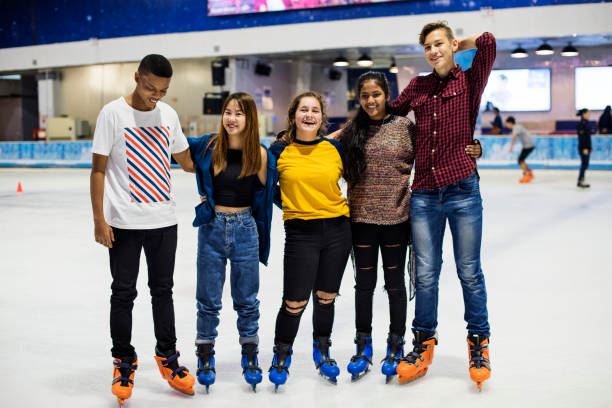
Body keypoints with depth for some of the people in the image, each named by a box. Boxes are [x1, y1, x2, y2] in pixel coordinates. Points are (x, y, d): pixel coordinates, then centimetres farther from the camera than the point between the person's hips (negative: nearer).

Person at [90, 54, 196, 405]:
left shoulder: (168, 114, 4)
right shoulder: (113, 113, -8)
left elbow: (186, 159, 17)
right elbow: (99, 169, -7)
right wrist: (99, 219, -10)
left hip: (164, 220, 4)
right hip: (124, 222, -4)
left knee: (163, 290, 14)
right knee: (124, 293, 6)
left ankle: (168, 358, 27)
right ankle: (124, 363, 20)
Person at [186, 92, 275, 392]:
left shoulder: (259, 153, -5)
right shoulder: (209, 146, -6)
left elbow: (264, 195, 3)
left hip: (245, 229, 0)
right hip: (212, 227, 0)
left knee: (246, 299, 12)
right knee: (208, 299, 10)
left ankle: (250, 356, 28)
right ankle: (205, 356, 26)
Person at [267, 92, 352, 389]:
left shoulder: (335, 148, 2)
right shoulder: (280, 150, -3)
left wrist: (340, 206, 9)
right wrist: (291, 204, 0)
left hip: (337, 230, 2)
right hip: (300, 233, -2)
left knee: (326, 298, 13)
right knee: (294, 303, -3)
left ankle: (322, 352, 35)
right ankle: (281, 355, 22)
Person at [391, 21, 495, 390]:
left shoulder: (469, 82, 1)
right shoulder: (418, 86, 12)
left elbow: (488, 42, -14)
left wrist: (459, 45, 3)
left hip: (463, 190, -3)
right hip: (424, 195, 3)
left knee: (470, 272, 6)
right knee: (426, 274, 7)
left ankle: (479, 343, 21)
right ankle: (424, 344, 21)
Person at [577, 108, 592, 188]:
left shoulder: (586, 123, 13)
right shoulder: (581, 124, -15)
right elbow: (581, 137, -19)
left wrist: (589, 147, 18)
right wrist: (584, 148, -22)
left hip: (587, 147, 9)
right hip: (583, 148, -9)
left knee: (585, 165, 10)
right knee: (584, 164, -6)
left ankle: (581, 181, 15)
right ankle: (580, 181, -1)